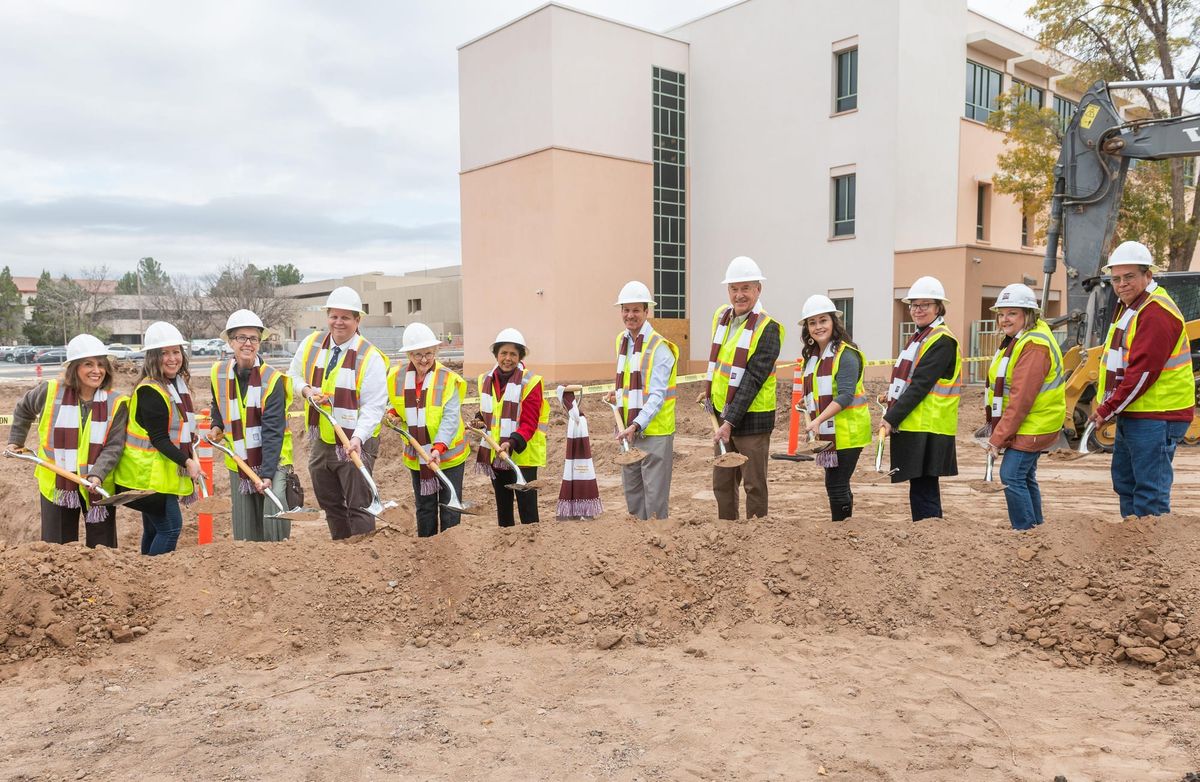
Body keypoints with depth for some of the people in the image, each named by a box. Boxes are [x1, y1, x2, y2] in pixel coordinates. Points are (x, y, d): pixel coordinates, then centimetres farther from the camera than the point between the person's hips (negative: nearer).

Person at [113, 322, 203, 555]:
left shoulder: (179, 383, 9)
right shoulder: (150, 391, -18)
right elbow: (159, 439, -22)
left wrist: (191, 457, 8)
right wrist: (186, 462, -27)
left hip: (163, 472, 9)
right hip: (147, 473, -9)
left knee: (154, 529, 17)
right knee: (171, 527, -9)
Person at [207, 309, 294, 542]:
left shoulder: (272, 379, -16)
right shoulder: (219, 374, 0)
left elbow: (273, 431, -20)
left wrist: (267, 473, -25)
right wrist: (217, 427, 2)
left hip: (272, 461, -4)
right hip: (238, 463, 5)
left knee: (274, 522, -17)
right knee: (245, 531, 9)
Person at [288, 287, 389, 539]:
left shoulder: (370, 357, -14)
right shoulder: (311, 344, 2)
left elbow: (373, 407, -18)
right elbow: (294, 376, 18)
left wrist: (358, 437, -33)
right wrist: (307, 390, -5)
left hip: (355, 443, -6)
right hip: (320, 441, 6)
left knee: (359, 507, -3)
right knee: (329, 504, 18)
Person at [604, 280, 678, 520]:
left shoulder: (659, 347, -14)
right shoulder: (622, 341, 11)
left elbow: (657, 395, -20)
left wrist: (637, 424, -29)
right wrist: (619, 394, 8)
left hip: (654, 430, -8)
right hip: (629, 429, 8)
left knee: (655, 493, -2)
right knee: (631, 489, 15)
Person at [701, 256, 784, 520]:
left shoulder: (767, 329, -15)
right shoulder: (721, 316, 7)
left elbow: (753, 380, -20)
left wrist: (730, 422, -23)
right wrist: (710, 391, 17)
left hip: (751, 417, -7)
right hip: (723, 414, 7)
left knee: (754, 485, 3)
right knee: (722, 483, 15)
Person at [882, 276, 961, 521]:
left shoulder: (942, 340, -10)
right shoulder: (919, 337, 19)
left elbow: (921, 384, -18)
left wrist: (891, 418, -19)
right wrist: (894, 395, 8)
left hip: (927, 430, -9)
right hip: (913, 426, 9)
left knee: (923, 495, -8)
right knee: (924, 491, 15)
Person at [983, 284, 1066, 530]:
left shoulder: (1034, 346, -21)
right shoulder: (1017, 340, 14)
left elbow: (1021, 398, -25)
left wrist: (998, 437, -23)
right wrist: (998, 433, 12)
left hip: (1032, 426, -11)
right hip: (1027, 426, 11)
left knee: (1012, 477, -12)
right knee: (1025, 478, 17)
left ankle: (1026, 531, -4)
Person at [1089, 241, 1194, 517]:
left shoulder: (1156, 312, -17)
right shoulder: (1128, 307, 16)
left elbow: (1143, 371, -23)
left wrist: (1108, 410, -17)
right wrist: (1106, 406, 9)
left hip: (1156, 417, -11)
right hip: (1132, 414, 11)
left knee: (1150, 493, -7)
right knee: (1125, 482, 18)